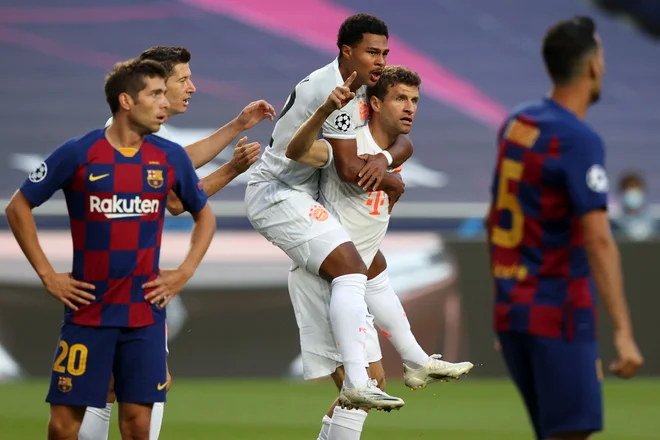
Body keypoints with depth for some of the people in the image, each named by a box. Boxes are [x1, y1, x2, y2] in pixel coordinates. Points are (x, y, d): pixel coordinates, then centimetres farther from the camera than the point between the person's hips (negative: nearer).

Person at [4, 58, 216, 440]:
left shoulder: (171, 157, 2)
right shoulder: (78, 154, -7)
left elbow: (205, 216, 18)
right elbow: (19, 207, 2)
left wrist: (185, 272, 5)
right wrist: (47, 275, -3)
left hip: (146, 314, 2)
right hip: (88, 311, -2)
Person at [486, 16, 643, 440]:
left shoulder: (516, 123, 9)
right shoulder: (579, 141, -15)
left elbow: (493, 220, 18)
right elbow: (598, 241, -23)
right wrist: (624, 333, -25)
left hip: (511, 309, 8)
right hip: (560, 315, -8)